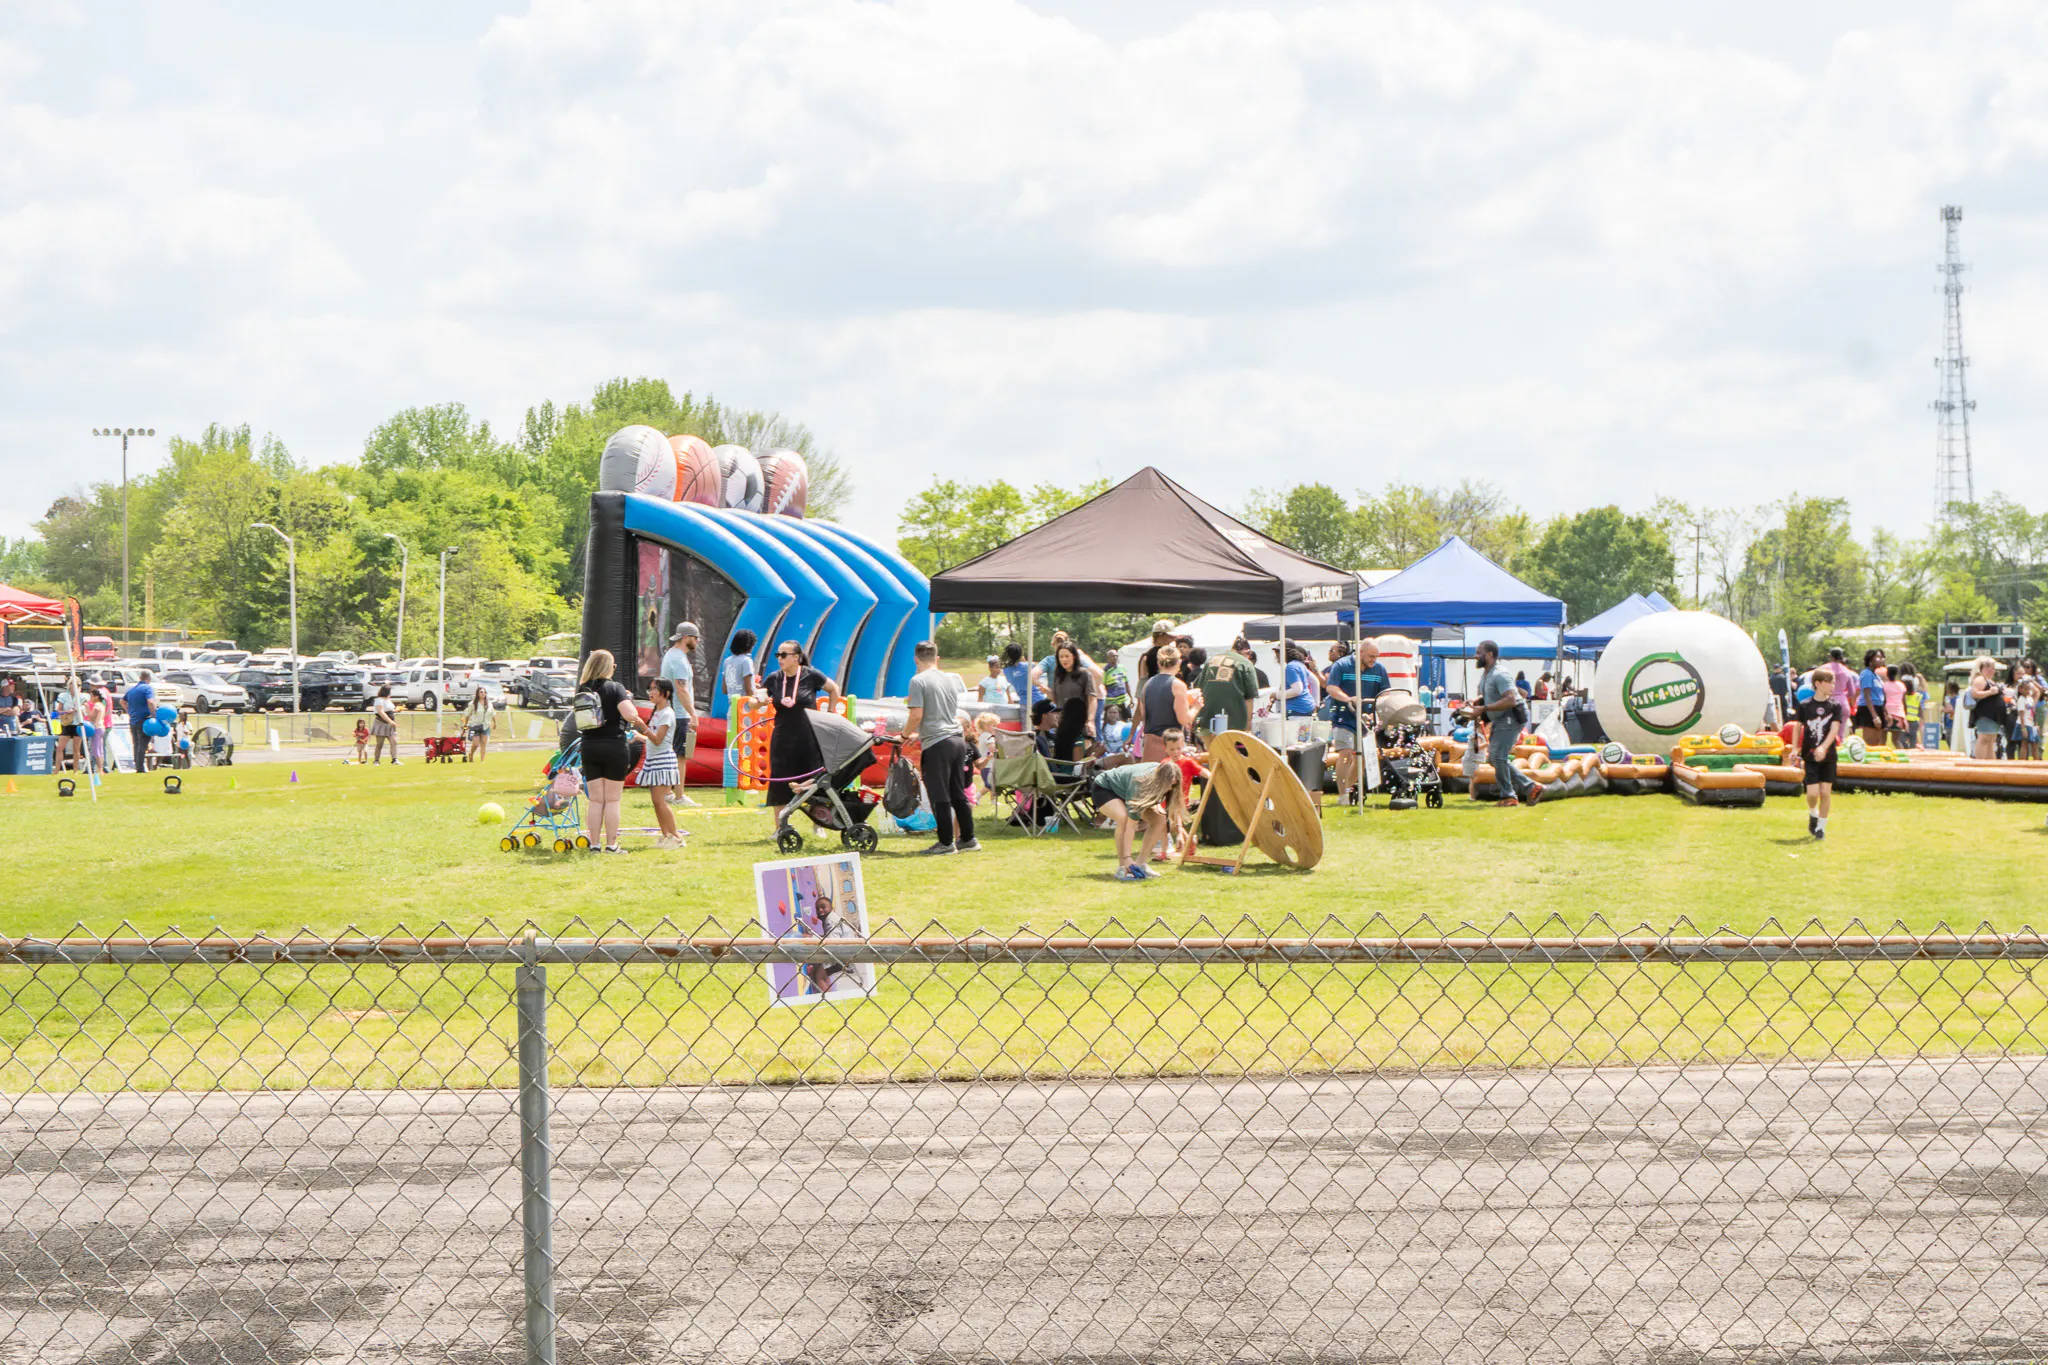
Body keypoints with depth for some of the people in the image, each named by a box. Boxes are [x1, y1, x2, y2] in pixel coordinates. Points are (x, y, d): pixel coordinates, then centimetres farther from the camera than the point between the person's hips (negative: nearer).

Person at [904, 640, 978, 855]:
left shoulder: (918, 681, -7)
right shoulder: (948, 680, 15)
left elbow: (916, 715, -15)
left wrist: (905, 734, 3)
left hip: (936, 744, -7)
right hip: (957, 740, 7)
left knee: (940, 797, -1)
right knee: (958, 794, 13)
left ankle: (946, 842, 1)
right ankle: (968, 839, 16)